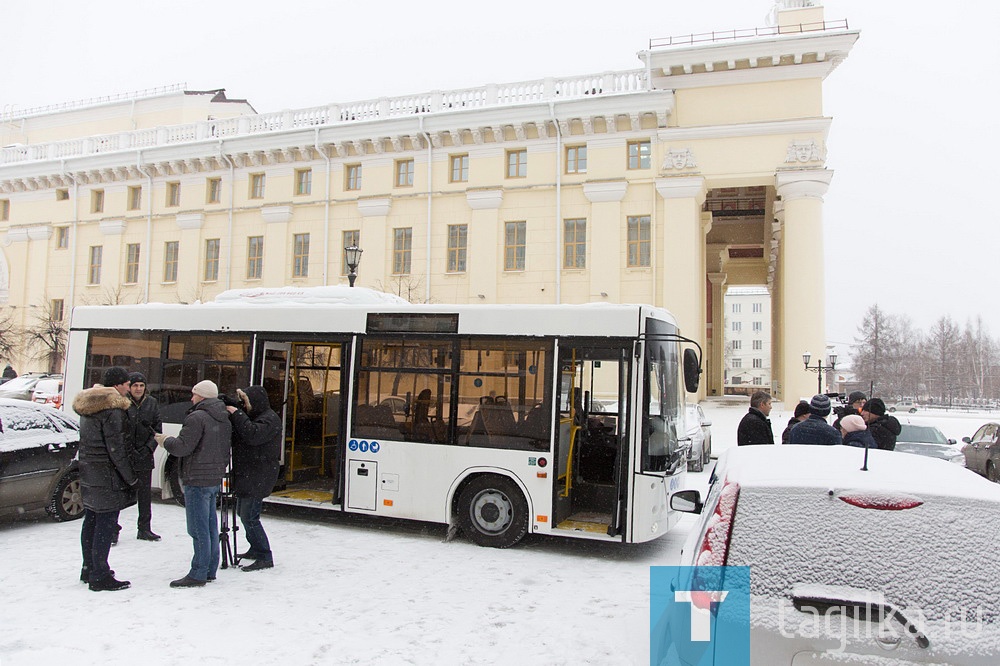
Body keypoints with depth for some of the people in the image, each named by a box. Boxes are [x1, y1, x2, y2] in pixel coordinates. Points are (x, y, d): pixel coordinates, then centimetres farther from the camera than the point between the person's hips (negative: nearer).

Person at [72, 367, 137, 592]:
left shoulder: (88, 407, 12)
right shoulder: (112, 410, -18)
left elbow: (88, 442, 18)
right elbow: (116, 448, -19)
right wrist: (130, 477, -13)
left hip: (88, 474, 10)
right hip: (107, 478, -10)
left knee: (91, 521, 17)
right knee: (106, 524, -5)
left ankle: (89, 569, 29)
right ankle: (100, 577, -1)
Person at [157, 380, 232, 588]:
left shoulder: (197, 417, -15)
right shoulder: (224, 420, 13)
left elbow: (182, 447, -17)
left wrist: (165, 440, 1)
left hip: (197, 481, -9)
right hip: (215, 479, 9)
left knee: (199, 529, -4)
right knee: (210, 527, 14)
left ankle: (198, 574, 1)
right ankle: (210, 570, 21)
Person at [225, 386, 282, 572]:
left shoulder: (270, 419, -14)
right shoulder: (252, 417, 18)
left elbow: (253, 435, -31)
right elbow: (235, 432, 11)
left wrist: (237, 414, -23)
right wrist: (231, 413, -5)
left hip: (258, 478, -11)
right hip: (247, 475, 11)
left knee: (249, 518, -11)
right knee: (243, 514, 20)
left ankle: (265, 558, -4)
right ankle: (256, 549, 35)